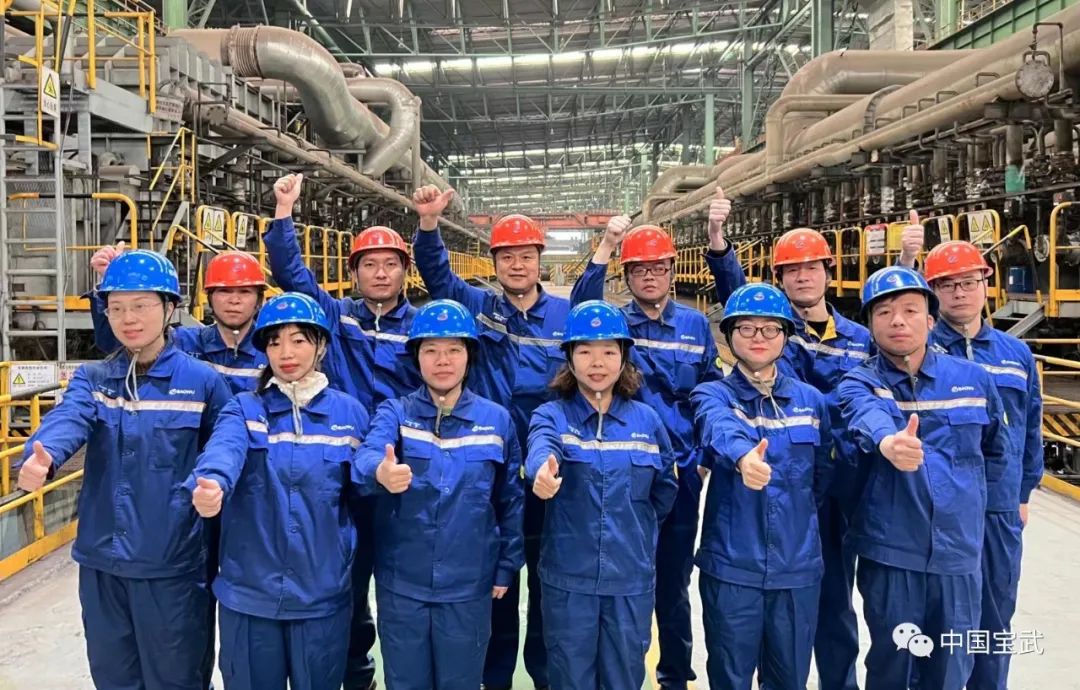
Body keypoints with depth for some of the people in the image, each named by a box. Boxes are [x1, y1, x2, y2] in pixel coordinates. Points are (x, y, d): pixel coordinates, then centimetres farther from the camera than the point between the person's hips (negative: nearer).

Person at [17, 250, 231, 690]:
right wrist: (39, 458, -38)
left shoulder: (202, 381, -6)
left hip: (172, 564, -3)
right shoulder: (92, 379, 2)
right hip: (101, 562, 4)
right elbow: (67, 420, -19)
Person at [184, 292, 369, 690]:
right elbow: (223, 451, -25)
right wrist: (210, 485, -46)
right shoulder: (243, 410, -2)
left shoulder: (349, 413, 1)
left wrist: (356, 571, 6)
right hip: (249, 592, 0)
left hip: (323, 594, 1)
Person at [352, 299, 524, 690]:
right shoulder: (394, 413, -4)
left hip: (469, 587, 1)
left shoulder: (497, 420, -1)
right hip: (401, 585, 0)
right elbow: (367, 456, -26)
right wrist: (380, 472, -48)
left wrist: (506, 567, 4)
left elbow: (511, 501, 6)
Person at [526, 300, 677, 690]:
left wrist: (636, 530, 9)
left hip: (632, 579, 2)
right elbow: (541, 449, -30)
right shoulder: (552, 415, -5)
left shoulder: (647, 420, 2)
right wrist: (543, 471, -50)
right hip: (568, 577, -2)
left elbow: (665, 491, 13)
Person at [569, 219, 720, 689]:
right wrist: (606, 245, -30)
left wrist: (708, 451, 4)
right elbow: (582, 310, -22)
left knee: (674, 582, 13)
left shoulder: (696, 324, 5)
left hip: (681, 470, 2)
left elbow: (711, 392, 11)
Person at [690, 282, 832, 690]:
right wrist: (743, 457, -50)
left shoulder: (811, 400, 6)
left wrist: (796, 517, 7)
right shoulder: (714, 394, -5)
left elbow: (823, 474, 17)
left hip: (798, 565, 3)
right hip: (731, 565, -3)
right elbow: (719, 430, -29)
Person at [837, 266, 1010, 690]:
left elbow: (996, 451, 20)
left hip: (958, 551, 2)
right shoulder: (860, 382, -6)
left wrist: (965, 497, 15)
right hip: (889, 552, -2)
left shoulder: (973, 379, 3)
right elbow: (867, 418, -31)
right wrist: (888, 443, -51)